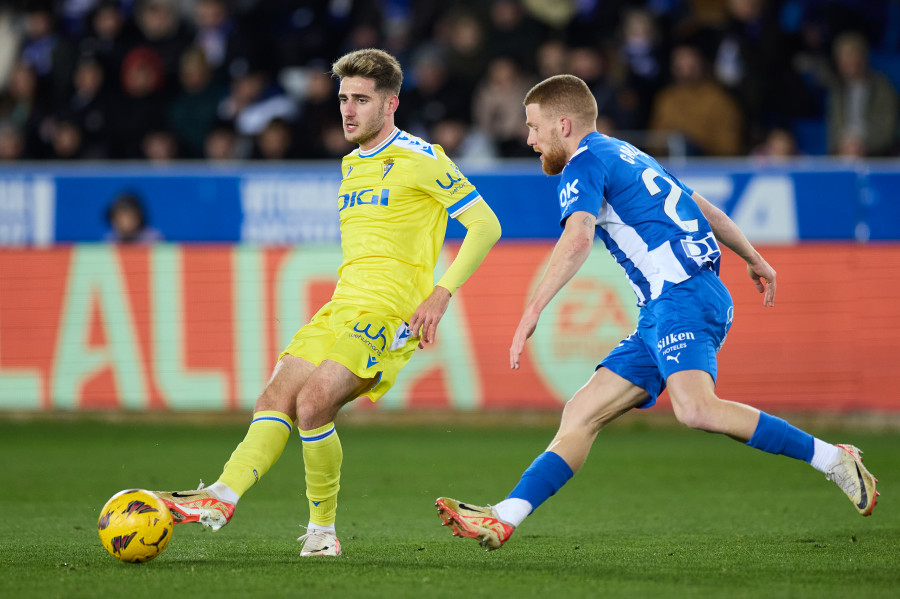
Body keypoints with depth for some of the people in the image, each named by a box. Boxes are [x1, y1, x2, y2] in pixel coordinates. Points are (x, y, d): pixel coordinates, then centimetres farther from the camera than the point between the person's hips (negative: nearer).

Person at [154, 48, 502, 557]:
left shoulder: (422, 161, -4)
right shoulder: (352, 164, 21)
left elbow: (486, 226, -6)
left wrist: (441, 293, -13)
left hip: (388, 312, -8)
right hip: (341, 306, 8)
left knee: (313, 403, -23)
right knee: (277, 397, -11)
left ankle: (323, 530, -9)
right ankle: (221, 499, -23)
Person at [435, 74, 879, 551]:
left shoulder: (585, 163, -3)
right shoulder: (625, 155, 26)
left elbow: (578, 239, -23)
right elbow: (704, 209, 34)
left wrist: (533, 310, -29)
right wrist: (753, 259, 47)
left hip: (684, 294, -11)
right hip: (660, 314, 11)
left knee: (695, 409, -31)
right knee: (581, 414, 4)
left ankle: (831, 459, -23)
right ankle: (502, 520, 0)